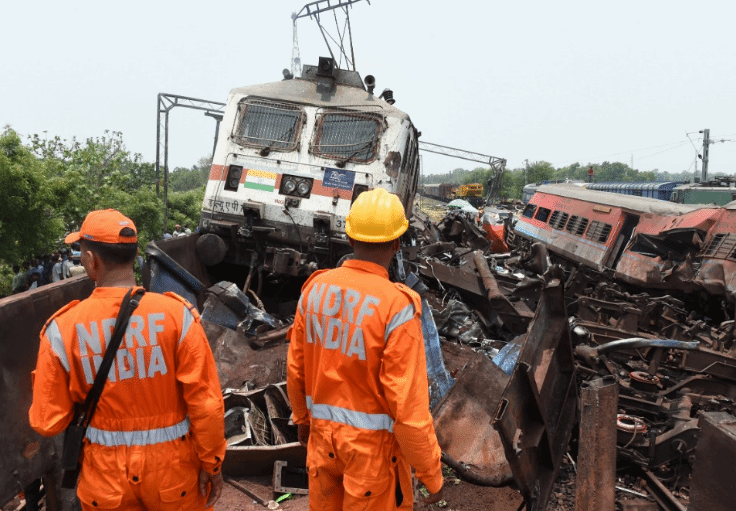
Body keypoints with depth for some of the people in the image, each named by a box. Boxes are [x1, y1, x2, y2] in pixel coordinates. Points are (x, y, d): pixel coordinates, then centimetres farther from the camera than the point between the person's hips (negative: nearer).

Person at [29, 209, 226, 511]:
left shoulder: (61, 328, -13)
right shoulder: (176, 314, -18)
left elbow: (48, 421, -6)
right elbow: (206, 402, -16)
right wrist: (211, 463, -2)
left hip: (105, 473, 1)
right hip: (172, 465, -1)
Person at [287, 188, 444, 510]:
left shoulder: (316, 288, -8)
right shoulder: (397, 307, -27)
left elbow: (296, 366, 3)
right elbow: (409, 405, -24)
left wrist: (302, 416, 21)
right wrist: (431, 473, -11)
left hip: (325, 430, 5)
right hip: (373, 440, -5)